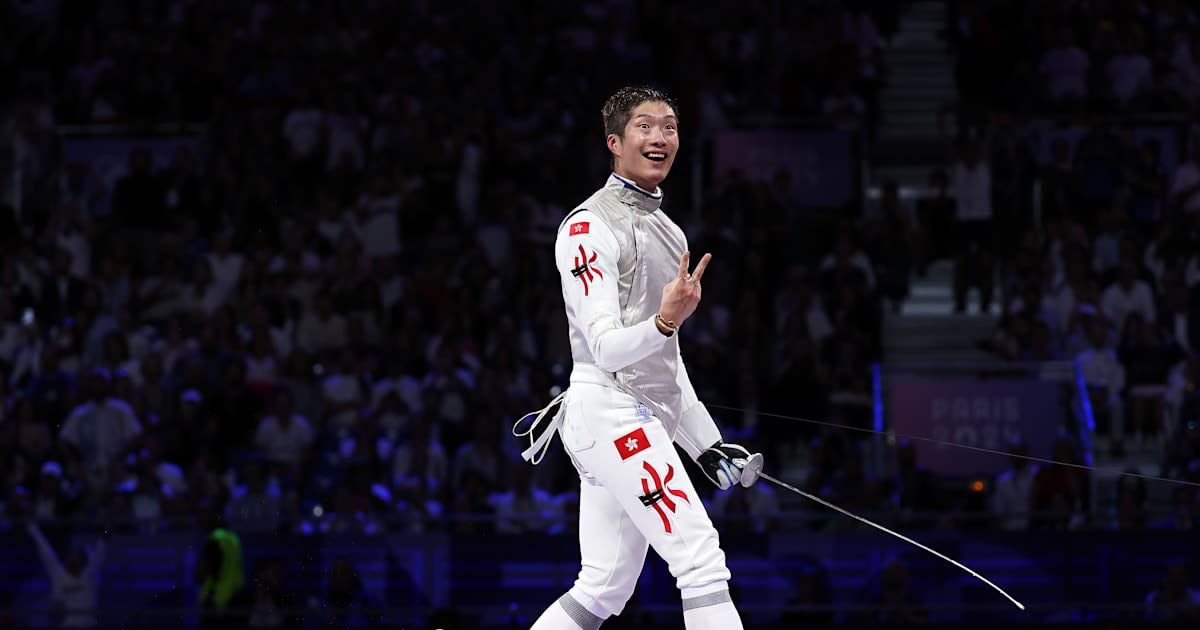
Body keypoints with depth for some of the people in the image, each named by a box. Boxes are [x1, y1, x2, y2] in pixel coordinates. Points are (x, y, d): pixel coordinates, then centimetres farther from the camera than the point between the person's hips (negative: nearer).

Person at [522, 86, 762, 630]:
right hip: (609, 410, -9)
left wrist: (706, 444, 22)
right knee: (703, 564, -16)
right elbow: (606, 347, -17)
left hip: (649, 421, 9)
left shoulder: (667, 231, 19)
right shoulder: (589, 227, -10)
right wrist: (665, 321, -36)